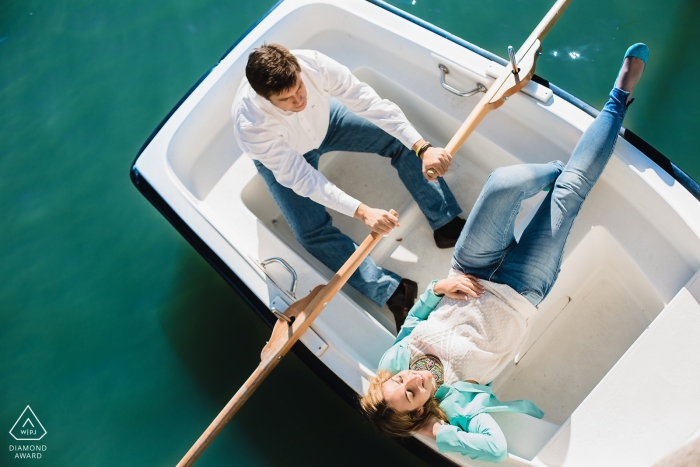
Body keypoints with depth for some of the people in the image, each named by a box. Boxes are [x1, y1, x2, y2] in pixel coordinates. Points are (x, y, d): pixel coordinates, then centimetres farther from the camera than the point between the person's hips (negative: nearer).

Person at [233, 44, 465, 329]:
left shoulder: (315, 64, -37)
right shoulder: (250, 125, -42)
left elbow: (370, 103, -33)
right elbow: (300, 178, -37)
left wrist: (423, 148, -42)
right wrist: (362, 212, -43)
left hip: (324, 119, 3)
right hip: (283, 158, -3)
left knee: (401, 140, -9)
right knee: (312, 232, -19)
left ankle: (446, 223, -2)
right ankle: (393, 292, -12)